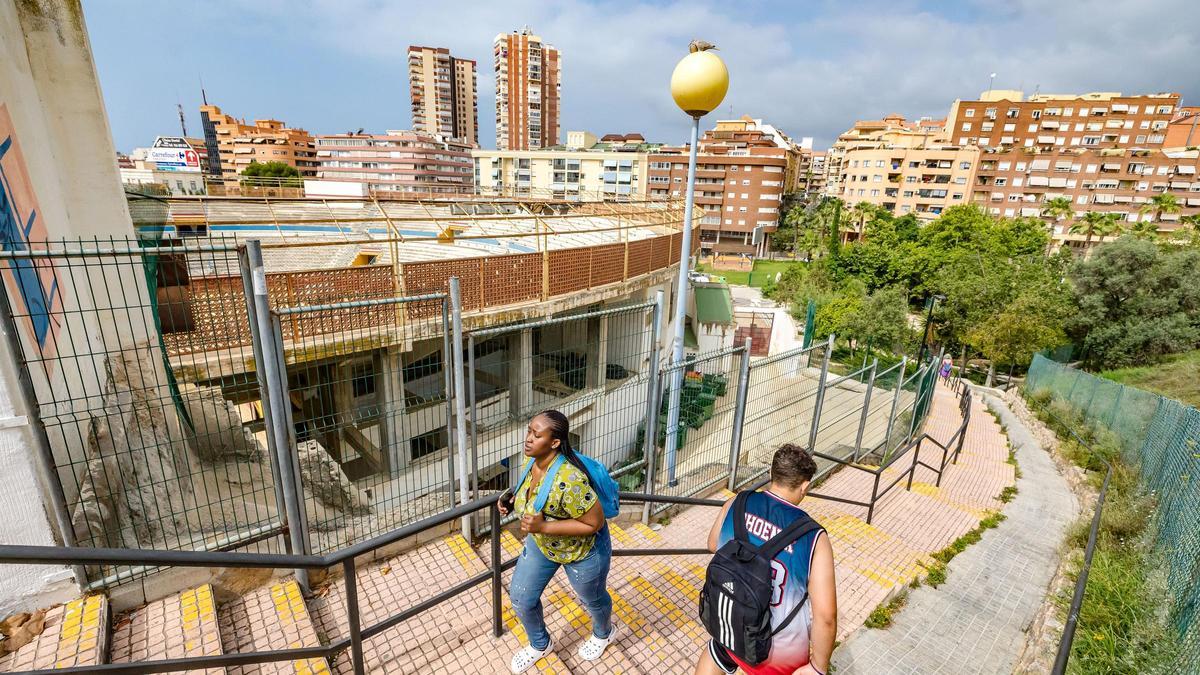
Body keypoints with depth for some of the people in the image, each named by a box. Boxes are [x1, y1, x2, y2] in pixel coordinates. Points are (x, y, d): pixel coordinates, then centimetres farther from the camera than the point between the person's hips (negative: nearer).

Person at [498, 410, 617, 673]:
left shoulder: (568, 479, -41)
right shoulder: (533, 461, -15)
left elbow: (594, 523, -33)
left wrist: (543, 526, -35)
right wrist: (512, 498, -9)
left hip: (583, 550, -6)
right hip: (541, 542, 7)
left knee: (592, 599, 23)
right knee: (520, 597, 14)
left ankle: (604, 633, 58)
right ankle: (539, 644, 44)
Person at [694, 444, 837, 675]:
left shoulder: (736, 505, -16)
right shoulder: (814, 538, -26)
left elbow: (713, 545, 4)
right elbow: (825, 616, -23)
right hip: (779, 649, -3)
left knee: (716, 653, 35)